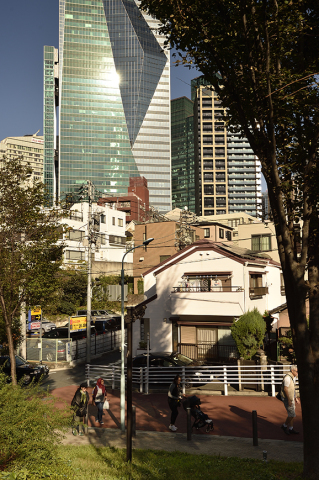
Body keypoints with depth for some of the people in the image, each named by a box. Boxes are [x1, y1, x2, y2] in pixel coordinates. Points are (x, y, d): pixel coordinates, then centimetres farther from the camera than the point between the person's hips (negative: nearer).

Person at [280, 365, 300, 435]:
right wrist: (289, 400, -24)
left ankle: (291, 429, 22)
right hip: (287, 398, -9)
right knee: (292, 414, -6)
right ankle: (284, 426, 12)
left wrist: (295, 398, 17)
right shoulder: (288, 377, -22)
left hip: (291, 398, 9)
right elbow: (285, 389, -24)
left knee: (291, 414, 13)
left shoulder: (293, 377, 9)